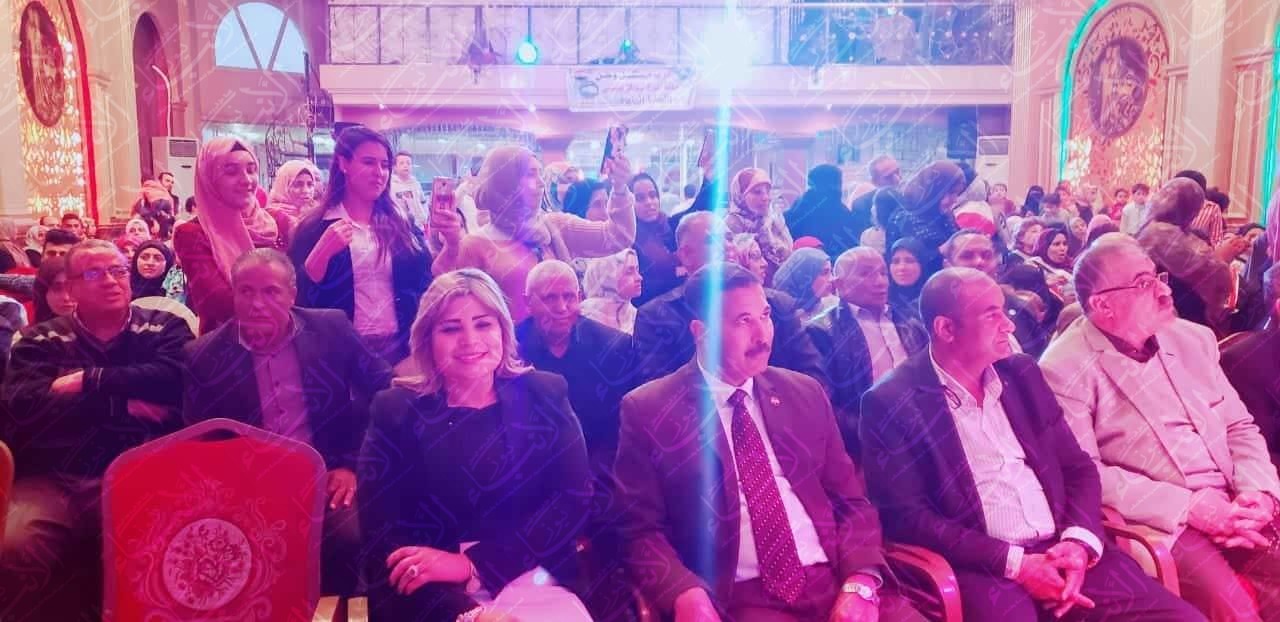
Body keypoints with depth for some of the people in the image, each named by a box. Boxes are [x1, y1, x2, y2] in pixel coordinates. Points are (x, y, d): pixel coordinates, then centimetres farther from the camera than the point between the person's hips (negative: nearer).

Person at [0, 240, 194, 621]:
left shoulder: (164, 329, 14)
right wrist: (124, 404, -5)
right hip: (52, 480, 2)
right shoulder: (40, 341, 17)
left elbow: (173, 379, -7)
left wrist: (87, 381, -3)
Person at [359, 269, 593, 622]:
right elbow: (382, 534, -5)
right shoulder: (397, 411, 2)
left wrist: (473, 564, -13)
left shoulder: (544, 396, 6)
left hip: (538, 589, 1)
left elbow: (574, 500, -2)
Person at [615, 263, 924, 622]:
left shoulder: (806, 394, 11)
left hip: (835, 580, 3)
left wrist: (861, 581, -5)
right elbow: (641, 529, 0)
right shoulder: (649, 410, 0)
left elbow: (852, 500, 12)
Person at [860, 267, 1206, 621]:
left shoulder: (1021, 374, 12)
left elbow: (1079, 467, 13)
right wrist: (1015, 562, -15)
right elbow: (906, 516, -10)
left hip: (1060, 550, 6)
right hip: (981, 569, -5)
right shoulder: (892, 403, -6)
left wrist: (1079, 542, -5)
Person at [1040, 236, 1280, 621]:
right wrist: (1188, 506, -18)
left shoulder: (1193, 338, 12)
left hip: (1234, 507, 6)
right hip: (1161, 520, -6)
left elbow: (1240, 428, 15)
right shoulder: (1067, 368, -9)